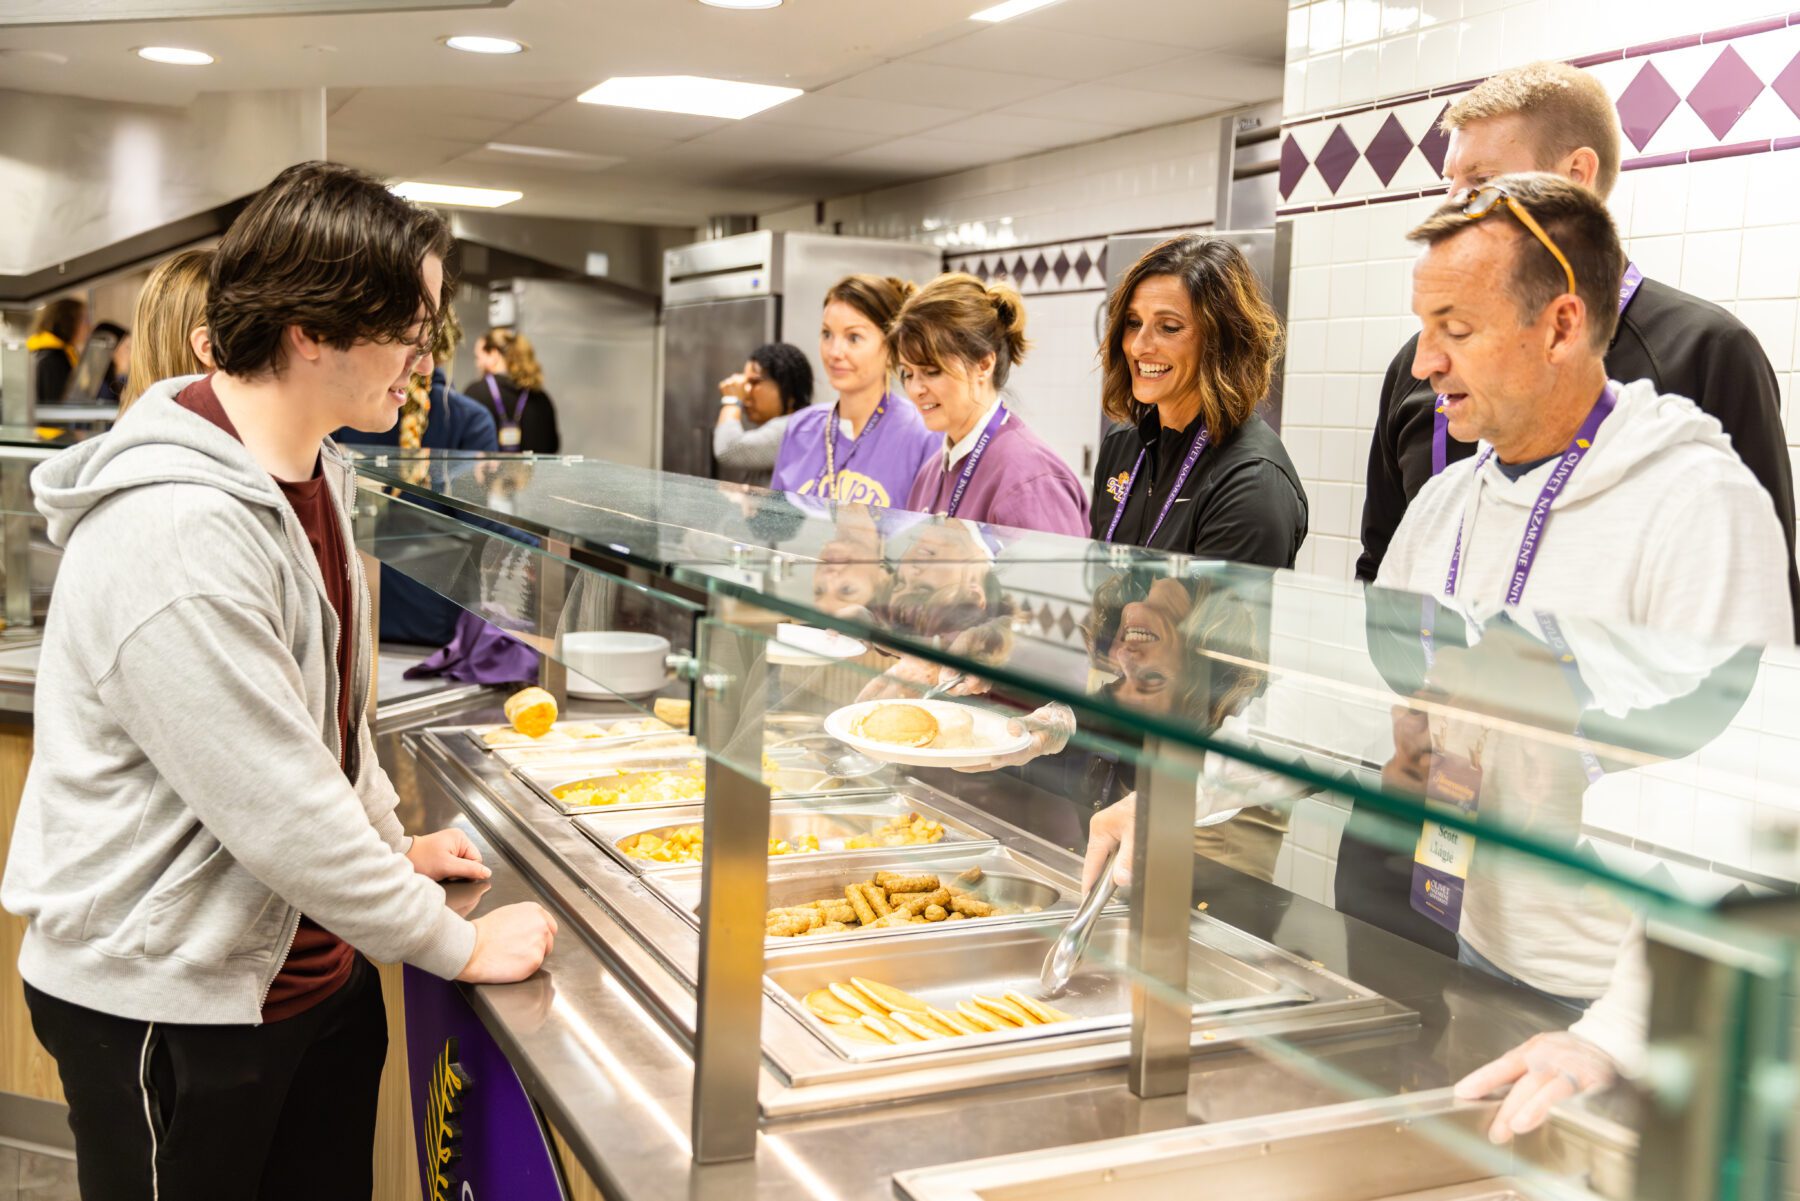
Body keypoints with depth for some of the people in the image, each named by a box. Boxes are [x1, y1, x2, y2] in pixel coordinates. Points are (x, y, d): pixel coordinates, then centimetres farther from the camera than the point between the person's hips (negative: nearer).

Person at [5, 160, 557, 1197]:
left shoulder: (314, 473, 4)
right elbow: (279, 809, -26)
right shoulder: (173, 532, -28)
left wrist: (392, 846, 15)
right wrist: (455, 945, -16)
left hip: (311, 960, 9)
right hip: (166, 1002, -8)